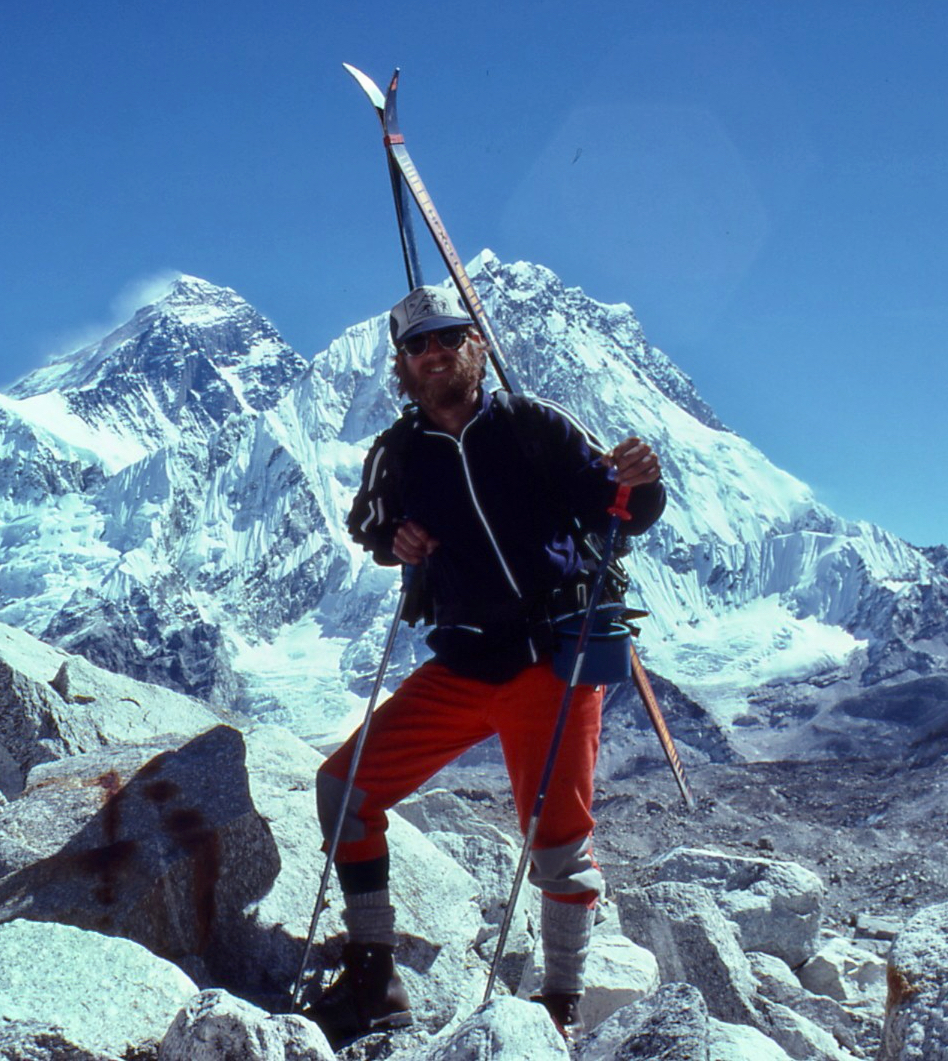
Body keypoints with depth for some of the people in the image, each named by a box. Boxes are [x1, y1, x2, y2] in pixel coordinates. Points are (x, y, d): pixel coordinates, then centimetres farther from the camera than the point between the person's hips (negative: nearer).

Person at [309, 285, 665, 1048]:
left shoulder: (532, 426, -3)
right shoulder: (398, 454, 5)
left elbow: (619, 515, -2)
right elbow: (370, 527, 21)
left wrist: (639, 484, -25)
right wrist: (394, 543, -3)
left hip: (556, 662, -4)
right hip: (462, 667, 4)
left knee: (559, 836, -4)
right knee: (345, 785, -2)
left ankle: (563, 1006, 18)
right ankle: (373, 983, 8)